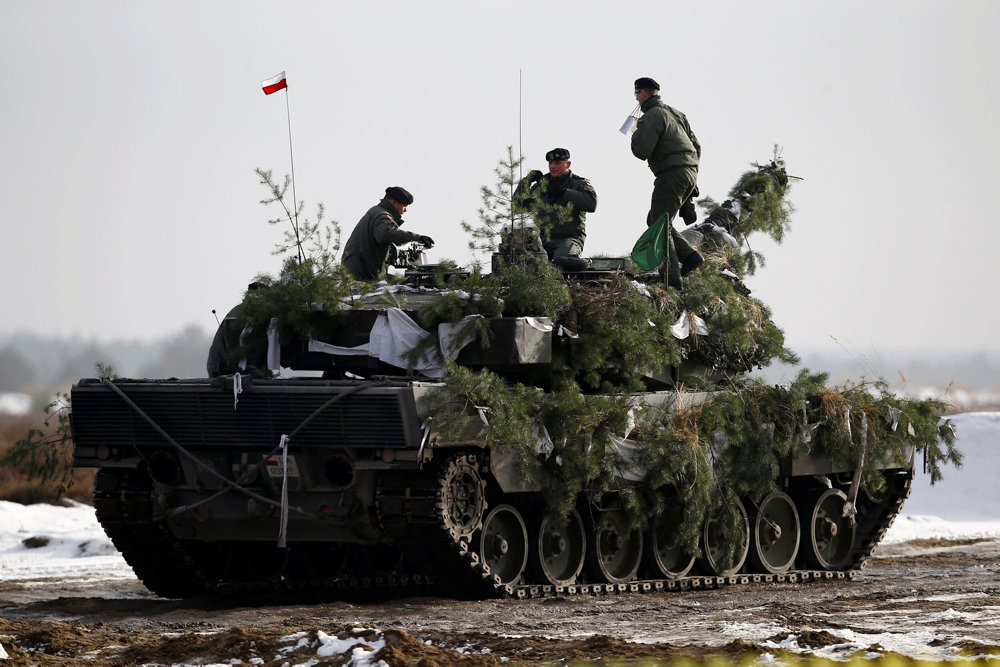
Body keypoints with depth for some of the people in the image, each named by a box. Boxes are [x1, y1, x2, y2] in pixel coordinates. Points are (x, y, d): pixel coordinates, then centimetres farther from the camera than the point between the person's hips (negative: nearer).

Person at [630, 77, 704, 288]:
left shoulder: (652, 116, -9)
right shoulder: (676, 114, 20)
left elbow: (641, 151, -16)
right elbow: (696, 145, 22)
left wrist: (637, 134, 4)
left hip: (672, 174, -9)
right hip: (690, 172, 9)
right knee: (655, 221, 17)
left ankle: (672, 278, -12)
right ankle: (689, 255, 2)